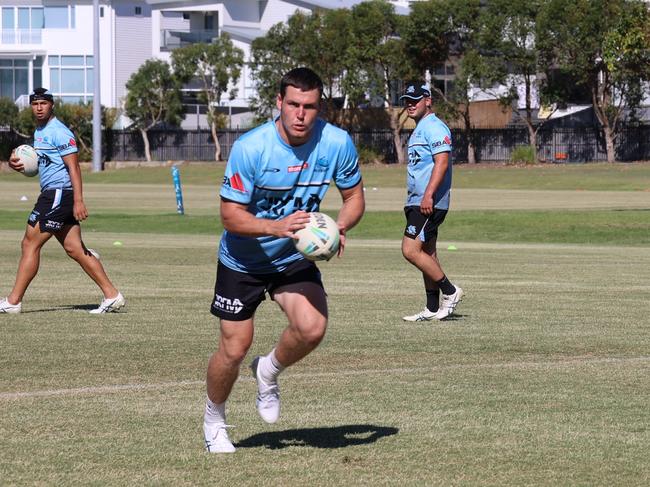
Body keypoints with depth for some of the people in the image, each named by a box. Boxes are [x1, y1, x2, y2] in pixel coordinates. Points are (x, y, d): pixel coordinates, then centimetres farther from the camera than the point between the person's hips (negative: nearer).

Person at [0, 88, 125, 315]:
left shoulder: (59, 132, -12)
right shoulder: (39, 132, 18)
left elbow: (73, 167, -17)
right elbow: (38, 164, 27)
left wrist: (78, 201, -25)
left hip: (59, 194, -10)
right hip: (52, 195, 10)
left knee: (30, 244, -6)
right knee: (74, 249, 6)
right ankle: (111, 295, 5)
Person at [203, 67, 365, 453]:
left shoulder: (337, 143, -16)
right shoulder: (250, 148, -25)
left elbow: (354, 197, 0)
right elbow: (231, 216, -21)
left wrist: (339, 228, -22)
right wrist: (277, 226, -38)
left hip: (295, 258, 2)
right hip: (242, 261, -2)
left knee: (312, 329, -22)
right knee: (234, 350, -1)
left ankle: (269, 372, 12)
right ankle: (214, 420, 29)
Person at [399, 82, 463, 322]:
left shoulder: (434, 127, -11)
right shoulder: (419, 129, 21)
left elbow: (442, 162, -21)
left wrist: (428, 195, -28)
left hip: (429, 203, -11)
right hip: (417, 202, 11)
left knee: (411, 250, -15)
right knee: (427, 254, 10)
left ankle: (449, 291, -5)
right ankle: (433, 309, 13)